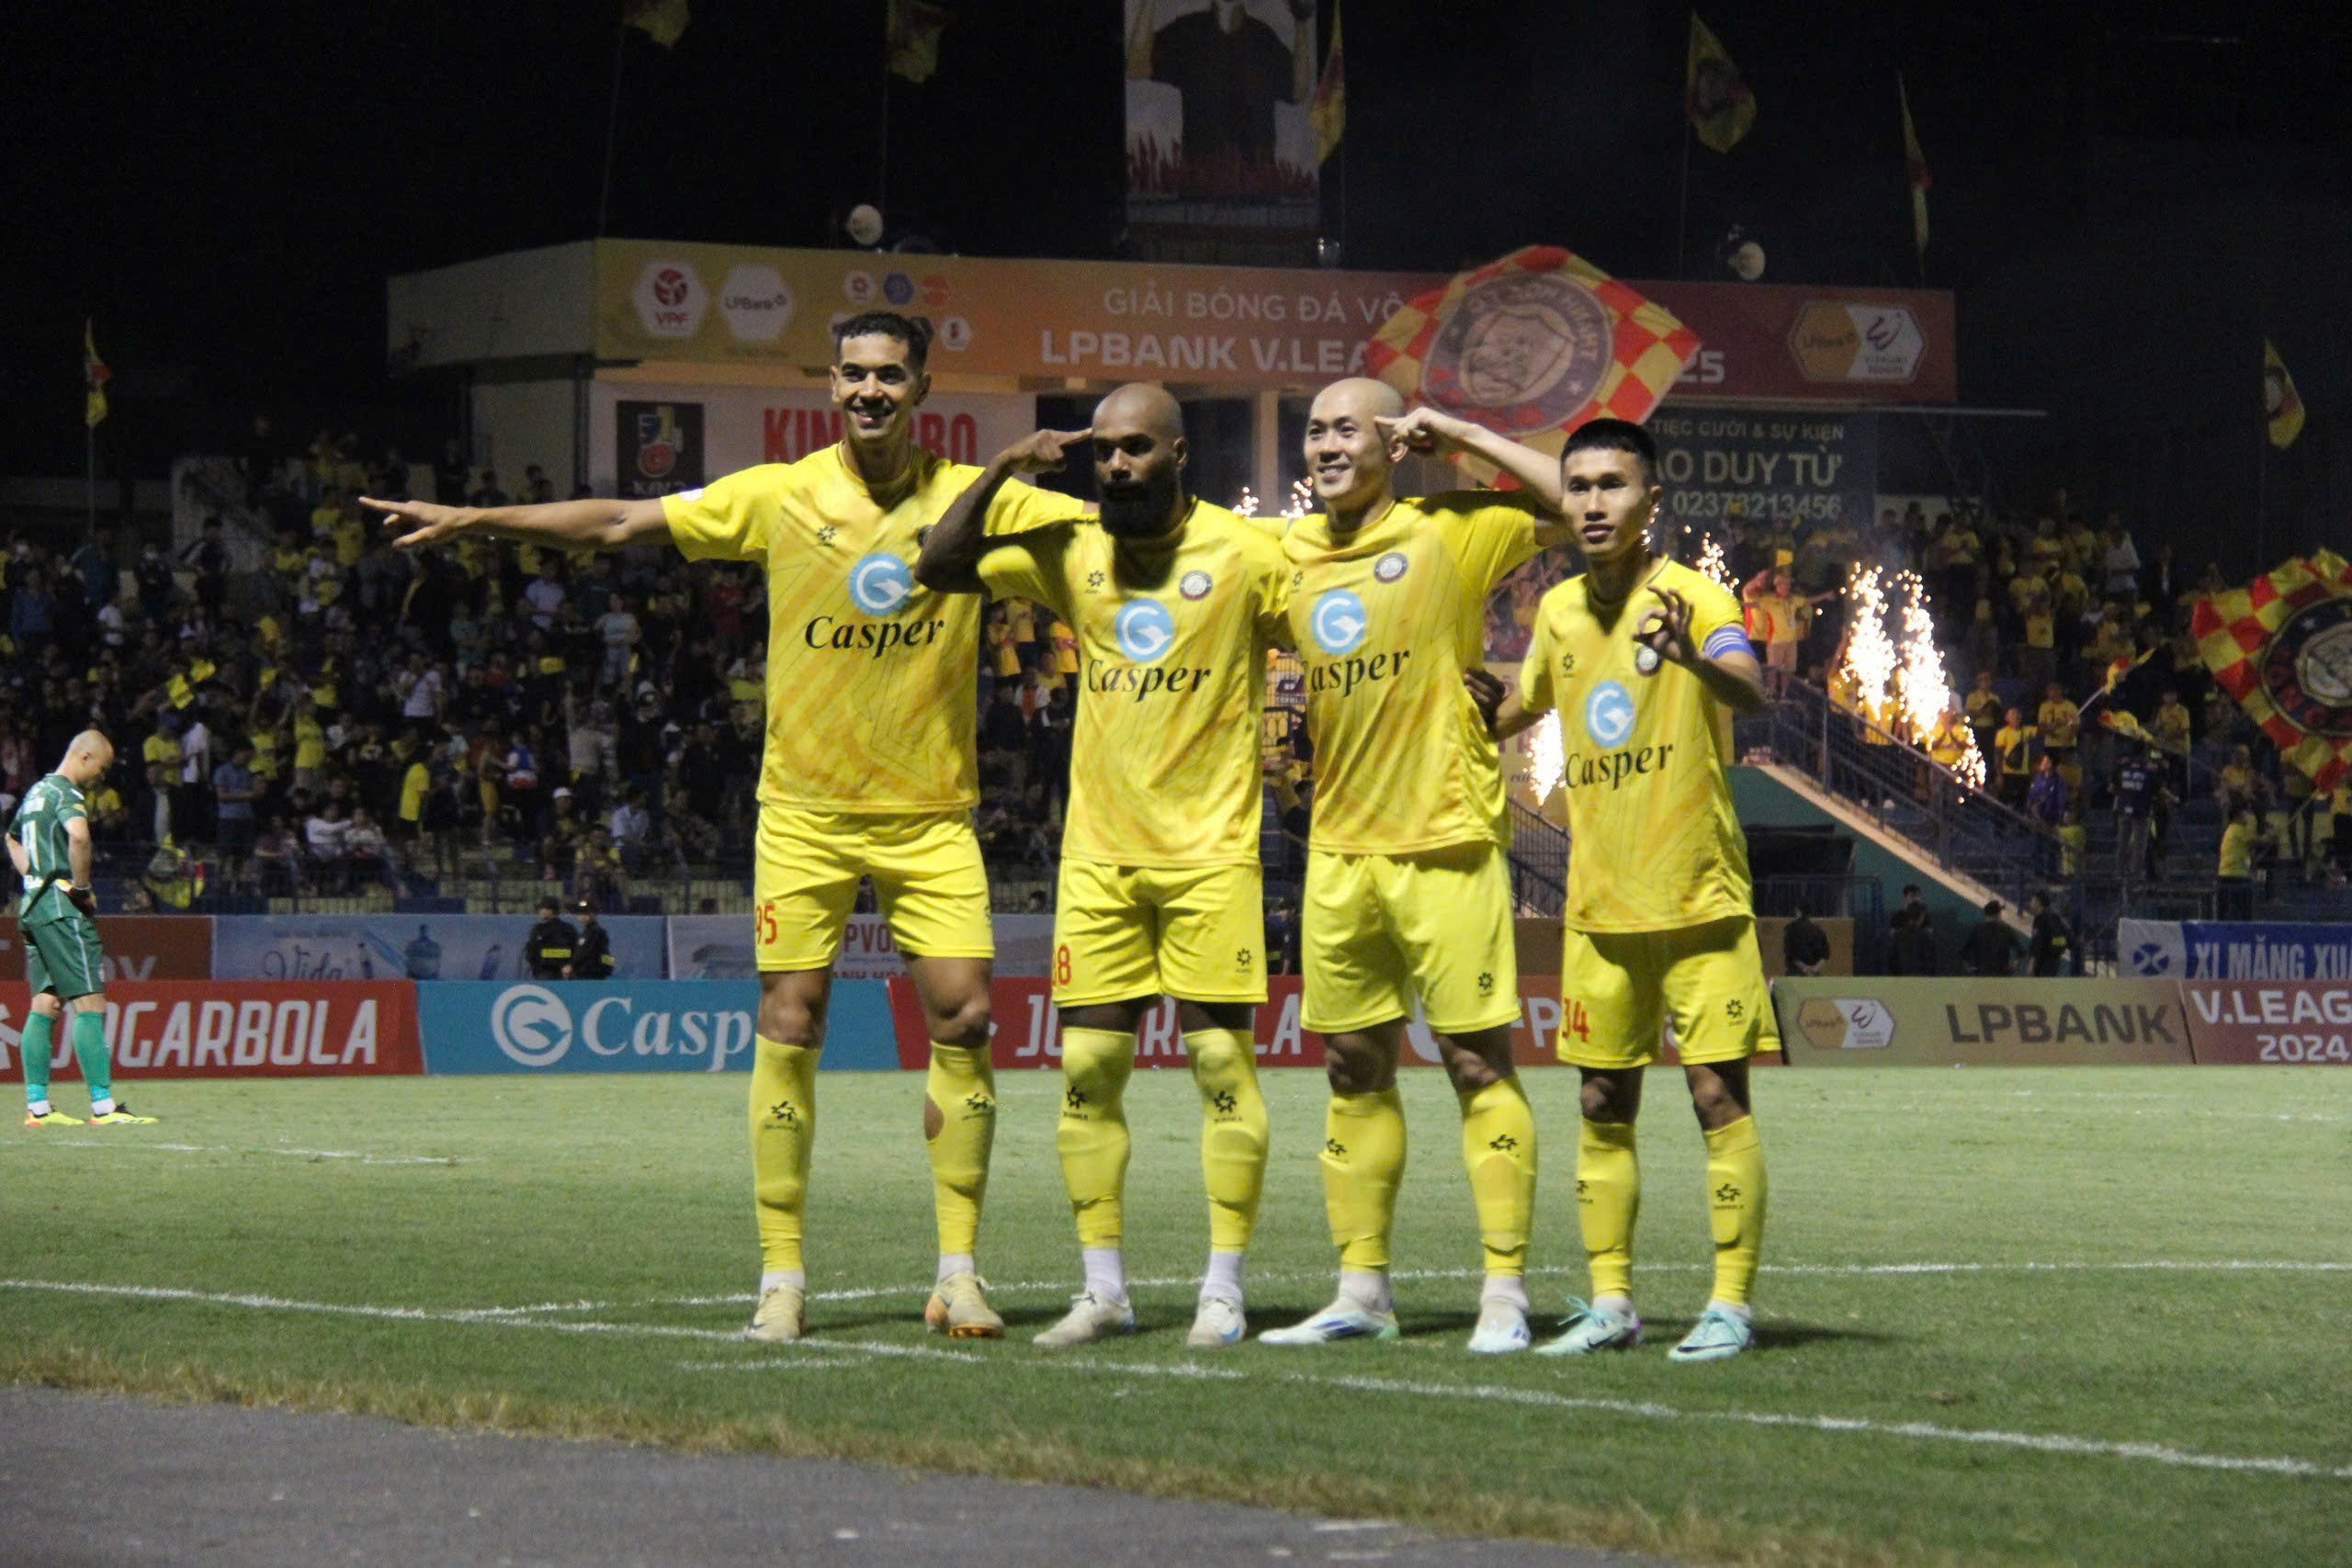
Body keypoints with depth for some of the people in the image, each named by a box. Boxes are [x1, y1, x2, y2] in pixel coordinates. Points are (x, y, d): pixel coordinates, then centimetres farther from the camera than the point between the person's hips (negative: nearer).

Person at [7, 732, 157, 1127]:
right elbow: (78, 835, -33)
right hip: (63, 906, -9)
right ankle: (103, 1106, -13)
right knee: (89, 1003, -10)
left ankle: (36, 1106, 7)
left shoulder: (36, 791, 18)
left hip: (32, 905, 9)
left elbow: (13, 838, 37)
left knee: (45, 1005, 9)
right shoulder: (66, 794, -11)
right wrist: (82, 887, -20)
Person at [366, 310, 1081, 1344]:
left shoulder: (974, 501, -2)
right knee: (788, 1025, -4)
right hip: (806, 810, 0)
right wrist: (475, 519, 0)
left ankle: (958, 1275, 3)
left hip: (931, 814, 0)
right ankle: (781, 1279, 4)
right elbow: (621, 523, 2)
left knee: (962, 1019, -7)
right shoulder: (780, 498, -2)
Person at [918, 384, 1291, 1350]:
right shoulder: (1072, 554, 7)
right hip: (1098, 852, 4)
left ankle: (1223, 1290, 1)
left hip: (1209, 852, -4)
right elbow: (940, 570, 7)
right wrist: (1003, 472, -3)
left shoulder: (1245, 554, -4)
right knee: (1088, 1066, 1)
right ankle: (1103, 1290, 8)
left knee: (1222, 1059, -5)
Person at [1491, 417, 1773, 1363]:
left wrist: (1694, 657, -51)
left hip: (1699, 894, -6)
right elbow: (1524, 706, 28)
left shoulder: (1692, 598, -11)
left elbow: (1750, 693, -31)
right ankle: (1609, 1302, 13)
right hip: (1599, 902, 6)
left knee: (1717, 1091, -7)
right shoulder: (1559, 611, 8)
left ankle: (1731, 1303, -3)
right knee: (1602, 1105, 7)